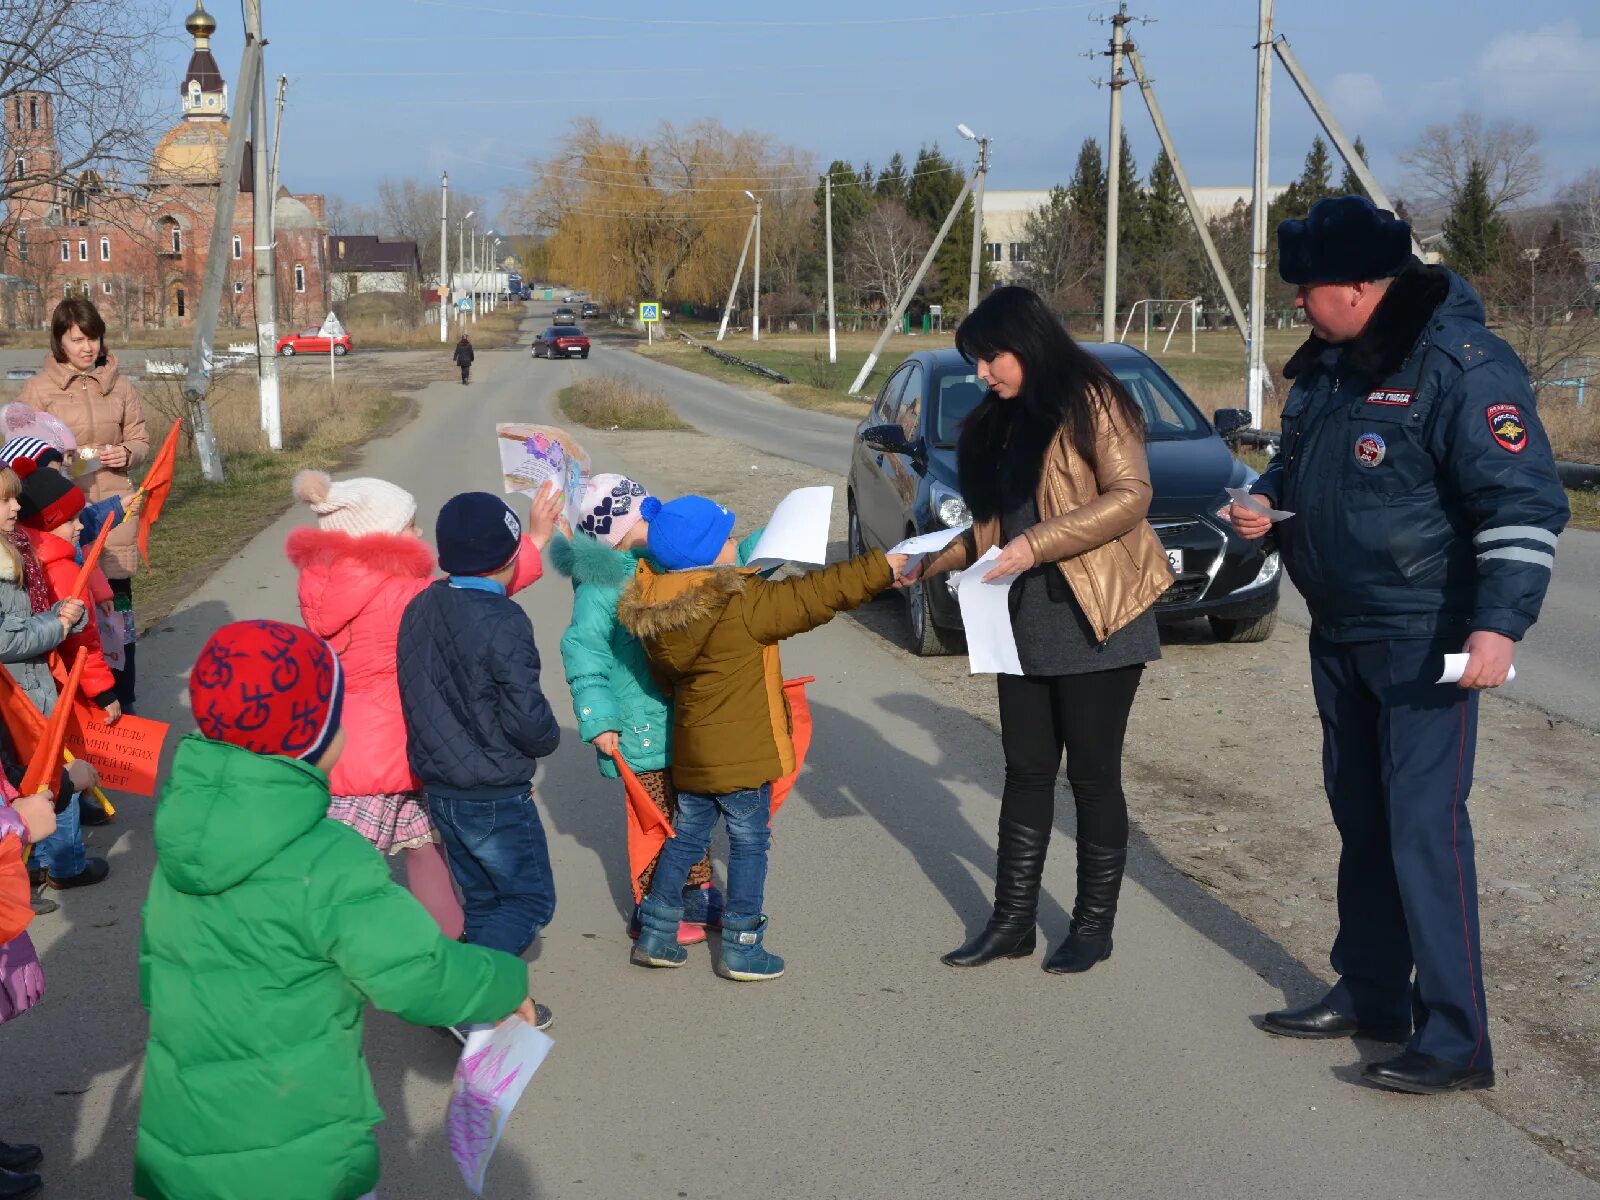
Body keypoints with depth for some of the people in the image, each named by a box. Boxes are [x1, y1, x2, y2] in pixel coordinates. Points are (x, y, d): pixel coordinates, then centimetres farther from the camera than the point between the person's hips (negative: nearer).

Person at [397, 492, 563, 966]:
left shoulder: (420, 607, 0)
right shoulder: (504, 624, -23)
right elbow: (527, 717, -23)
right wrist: (548, 738, 0)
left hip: (439, 788, 8)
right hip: (495, 801, -8)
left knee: (483, 900, 20)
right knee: (531, 901, 5)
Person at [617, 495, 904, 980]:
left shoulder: (654, 611, 0)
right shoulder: (742, 604, -22)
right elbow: (811, 596, -17)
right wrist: (879, 567, -10)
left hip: (691, 752, 7)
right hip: (741, 753, -7)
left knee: (686, 838, 19)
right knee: (749, 845, 5)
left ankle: (654, 937, 25)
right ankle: (742, 949, 11)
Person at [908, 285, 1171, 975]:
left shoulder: (1092, 402, -9)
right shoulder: (1005, 423, 15)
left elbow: (1131, 495, -19)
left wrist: (1037, 544, -24)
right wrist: (932, 561, 4)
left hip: (1095, 621, -7)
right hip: (1025, 624, 7)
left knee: (1092, 774, 2)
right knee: (1026, 771, 10)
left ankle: (1094, 924, 15)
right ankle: (1013, 919, 17)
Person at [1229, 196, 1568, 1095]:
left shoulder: (1460, 364, -18)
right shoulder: (1328, 363, 8)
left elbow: (1524, 503, -21)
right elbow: (1301, 455, 25)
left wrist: (1499, 623, -29)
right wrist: (1268, 499, 3)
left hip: (1424, 640, -9)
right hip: (1342, 633, 9)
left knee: (1425, 828, -10)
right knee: (1361, 817, 16)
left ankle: (1455, 1040, -3)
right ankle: (1369, 996, 29)